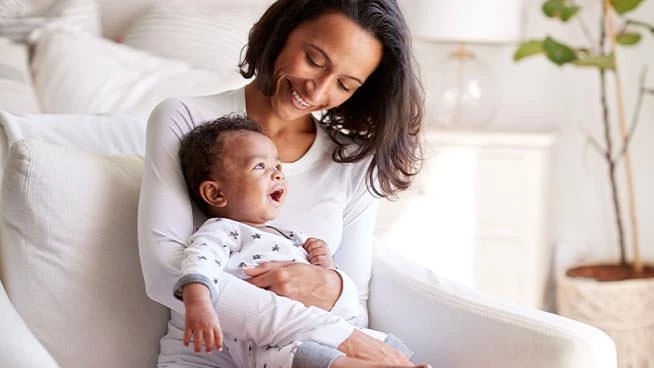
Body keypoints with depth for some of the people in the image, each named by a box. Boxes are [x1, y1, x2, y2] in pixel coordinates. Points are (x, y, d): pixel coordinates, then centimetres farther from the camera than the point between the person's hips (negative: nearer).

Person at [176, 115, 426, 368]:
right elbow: (200, 260, -19)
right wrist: (198, 304, -40)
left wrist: (328, 269, 12)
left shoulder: (293, 239, 29)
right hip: (268, 344, -9)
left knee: (389, 344, 2)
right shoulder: (222, 231, 5)